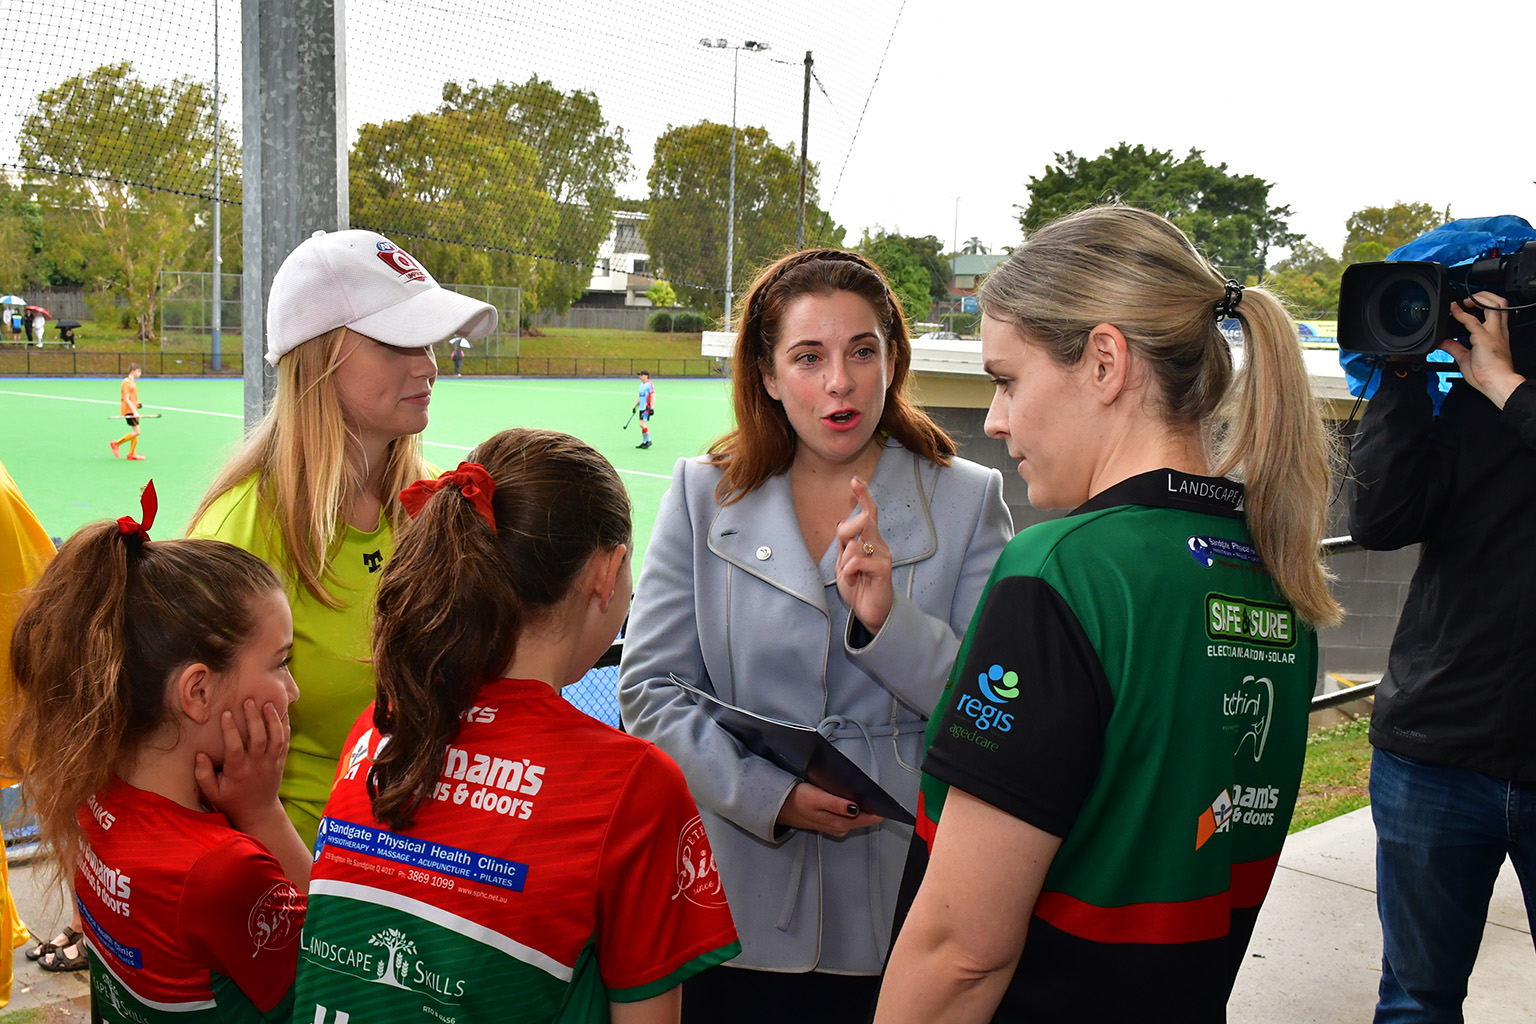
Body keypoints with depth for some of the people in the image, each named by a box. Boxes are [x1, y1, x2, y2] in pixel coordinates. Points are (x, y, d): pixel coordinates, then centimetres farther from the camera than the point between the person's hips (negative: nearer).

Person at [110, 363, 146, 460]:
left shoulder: (133, 382, 16)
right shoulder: (127, 382, -13)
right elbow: (126, 399, -18)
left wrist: (137, 403, 12)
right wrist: (134, 412, -22)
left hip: (133, 411, 10)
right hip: (129, 411, -10)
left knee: (135, 432, 9)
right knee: (136, 431, -12)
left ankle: (132, 453, 14)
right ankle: (116, 444, -2)